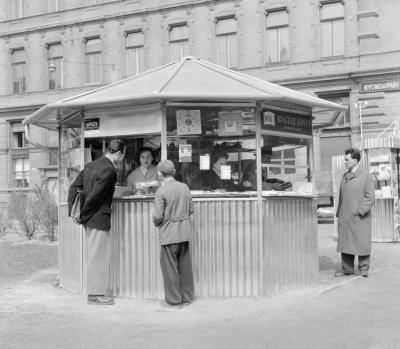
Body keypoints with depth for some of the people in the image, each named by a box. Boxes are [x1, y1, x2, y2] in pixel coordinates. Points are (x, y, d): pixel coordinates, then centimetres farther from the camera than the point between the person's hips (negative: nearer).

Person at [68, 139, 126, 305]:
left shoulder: (90, 165, 10)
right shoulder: (109, 170, -17)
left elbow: (74, 187, 11)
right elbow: (94, 196, -20)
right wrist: (82, 215, -10)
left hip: (90, 218, 9)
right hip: (99, 218, -9)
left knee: (94, 255, 17)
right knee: (99, 255, 0)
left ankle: (94, 290, 26)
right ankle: (96, 294, 8)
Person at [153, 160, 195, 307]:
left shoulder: (161, 191, -14)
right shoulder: (185, 187, 3)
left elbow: (158, 216, -15)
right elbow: (191, 209, 9)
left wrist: (156, 222, 6)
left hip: (169, 234, -6)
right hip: (185, 233, 6)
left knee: (170, 268, 5)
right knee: (185, 267, 13)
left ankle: (174, 299, 10)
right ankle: (187, 297, 20)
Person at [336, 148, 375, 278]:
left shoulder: (366, 175, -4)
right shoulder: (345, 176, 15)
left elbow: (370, 196, -8)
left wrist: (360, 211, -15)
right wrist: (339, 213, 12)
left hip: (359, 218, -6)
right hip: (345, 217, 6)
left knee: (362, 242, 1)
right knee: (345, 242, 6)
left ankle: (364, 269, 11)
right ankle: (347, 269, 14)